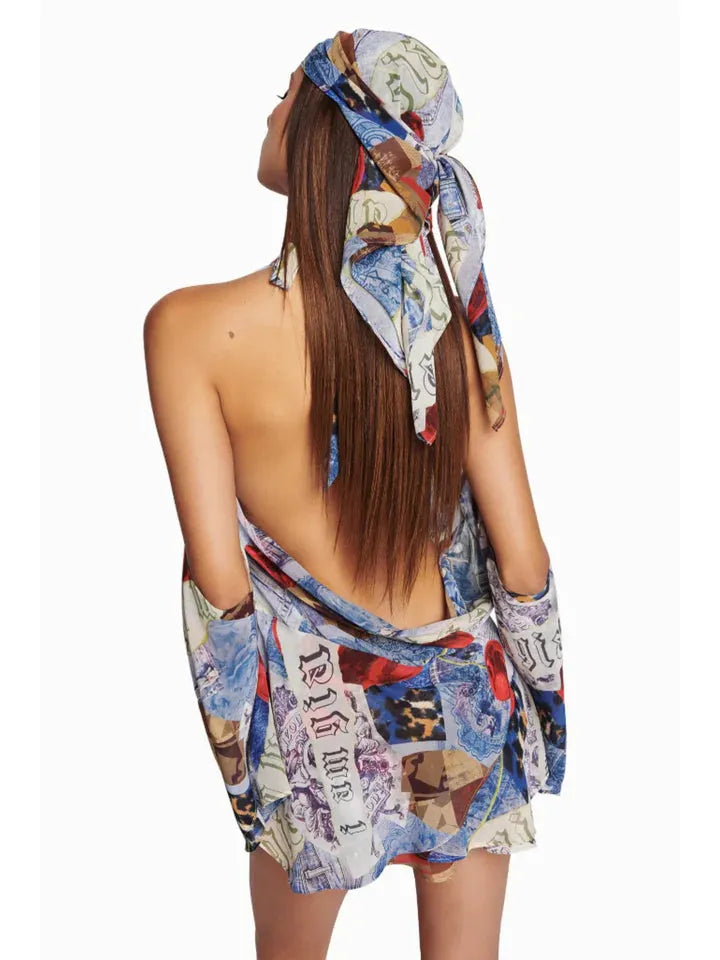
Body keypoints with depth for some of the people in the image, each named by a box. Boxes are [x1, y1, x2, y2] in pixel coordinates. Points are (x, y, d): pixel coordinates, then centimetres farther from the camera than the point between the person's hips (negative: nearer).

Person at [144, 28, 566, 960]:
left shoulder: (192, 326, -18)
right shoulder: (456, 315, -10)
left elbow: (220, 578, -18)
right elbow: (524, 559, -8)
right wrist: (521, 688, 9)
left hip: (319, 719, -2)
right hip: (465, 703, 3)